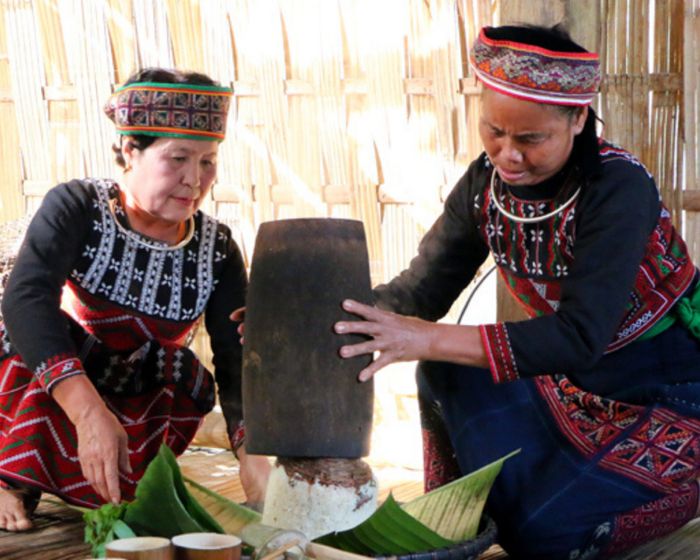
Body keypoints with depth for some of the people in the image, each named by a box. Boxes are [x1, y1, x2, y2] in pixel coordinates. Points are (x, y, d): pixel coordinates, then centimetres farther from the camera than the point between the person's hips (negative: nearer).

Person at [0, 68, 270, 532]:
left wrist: (251, 453, -34)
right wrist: (87, 411, -50)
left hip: (133, 416, 4)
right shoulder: (77, 207, -19)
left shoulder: (217, 249, -9)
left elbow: (237, 359, -15)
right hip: (38, 402, -4)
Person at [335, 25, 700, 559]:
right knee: (446, 373, -13)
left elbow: (579, 337, -35)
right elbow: (420, 289, -10)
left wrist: (429, 339, -43)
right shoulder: (485, 183, -9)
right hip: (575, 385, 6)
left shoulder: (617, 188, -28)